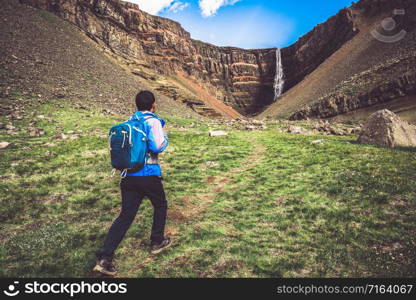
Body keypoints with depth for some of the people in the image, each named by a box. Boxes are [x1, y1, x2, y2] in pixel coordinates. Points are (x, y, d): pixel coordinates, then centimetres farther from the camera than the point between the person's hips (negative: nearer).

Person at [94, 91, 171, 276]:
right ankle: (157, 242, 31)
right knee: (160, 205, 21)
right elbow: (158, 146, -18)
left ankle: (104, 258, -1)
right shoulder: (153, 121, -8)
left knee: (125, 215, 6)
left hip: (128, 175, 6)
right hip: (148, 174, -5)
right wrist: (165, 136, 2)